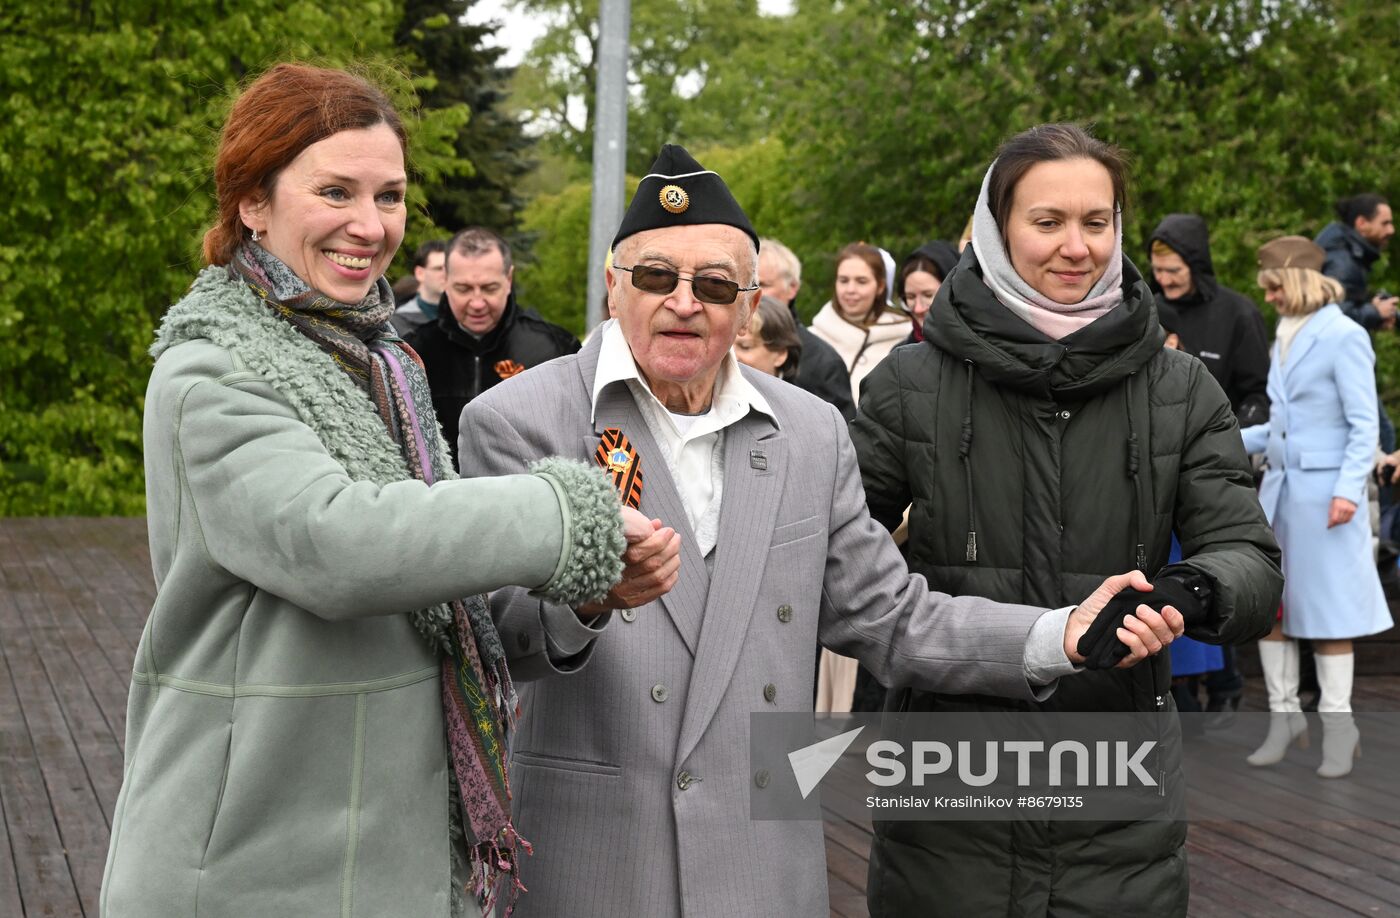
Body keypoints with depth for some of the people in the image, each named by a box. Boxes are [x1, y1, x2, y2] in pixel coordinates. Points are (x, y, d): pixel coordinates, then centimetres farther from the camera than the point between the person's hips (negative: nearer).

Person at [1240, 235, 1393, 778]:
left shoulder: (1345, 338, -10)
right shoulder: (1286, 337, 13)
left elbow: (1364, 425, -13)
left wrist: (1348, 490, -21)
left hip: (1324, 492, -7)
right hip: (1280, 488, 7)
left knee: (1328, 607, -1)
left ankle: (1338, 725, 9)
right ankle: (1285, 716, 15)